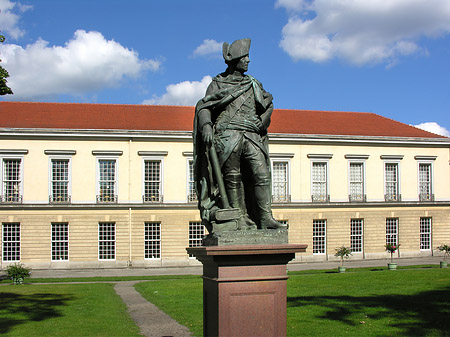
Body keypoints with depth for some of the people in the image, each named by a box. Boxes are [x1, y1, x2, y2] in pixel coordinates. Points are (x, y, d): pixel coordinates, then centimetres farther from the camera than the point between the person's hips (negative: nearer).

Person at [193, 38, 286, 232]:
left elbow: (268, 104, 28)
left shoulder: (252, 84, 23)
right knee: (233, 179, -5)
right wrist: (206, 125, -17)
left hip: (251, 136, 3)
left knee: (262, 174, -10)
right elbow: (203, 107, 2)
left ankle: (266, 219, -12)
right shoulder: (218, 83, 11)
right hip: (228, 136, -3)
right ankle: (241, 219, -1)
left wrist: (263, 120, 9)